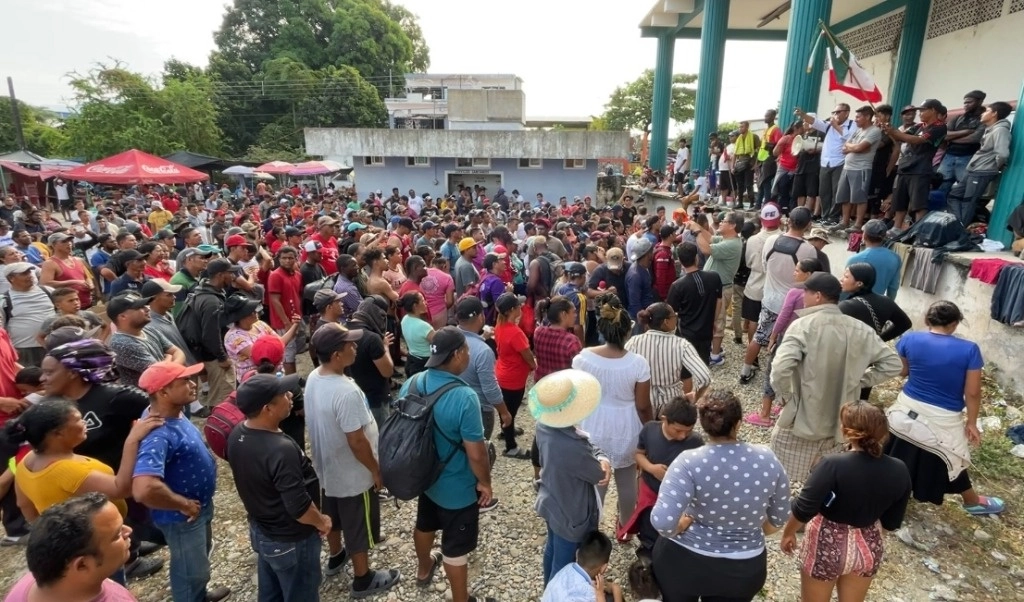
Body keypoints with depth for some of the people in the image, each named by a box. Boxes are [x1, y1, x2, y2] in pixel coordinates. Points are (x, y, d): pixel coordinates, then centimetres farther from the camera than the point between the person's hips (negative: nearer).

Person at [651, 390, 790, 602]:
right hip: (744, 569, 3)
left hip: (684, 560, -3)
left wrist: (680, 527, -12)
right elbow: (779, 516, 3)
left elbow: (662, 520, -33)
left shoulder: (690, 463, -25)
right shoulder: (767, 459, -12)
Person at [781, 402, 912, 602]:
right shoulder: (899, 471, -13)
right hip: (869, 548, 4)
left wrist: (788, 533, -7)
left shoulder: (833, 465, -29)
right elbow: (892, 523, 0)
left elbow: (803, 509, -25)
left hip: (827, 547, -4)